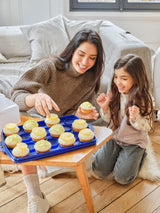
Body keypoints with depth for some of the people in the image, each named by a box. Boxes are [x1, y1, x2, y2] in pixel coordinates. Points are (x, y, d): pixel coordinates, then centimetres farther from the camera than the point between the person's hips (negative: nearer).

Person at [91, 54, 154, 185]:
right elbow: (110, 120, 3)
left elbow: (147, 127, -14)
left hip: (134, 142, -3)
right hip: (114, 138, 4)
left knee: (122, 178, -6)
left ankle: (140, 155, 19)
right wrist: (105, 108, -17)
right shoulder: (114, 93, -8)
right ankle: (117, 155, 24)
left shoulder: (144, 99, -19)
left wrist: (136, 118, -35)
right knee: (98, 172, -2)